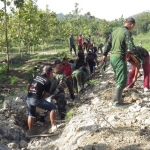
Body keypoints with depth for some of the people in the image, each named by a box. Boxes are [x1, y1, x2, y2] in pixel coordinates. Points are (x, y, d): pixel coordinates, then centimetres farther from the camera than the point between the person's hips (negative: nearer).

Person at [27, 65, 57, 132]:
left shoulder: (36, 77, 13)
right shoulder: (48, 82, -4)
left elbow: (28, 85, 20)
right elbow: (45, 94, -3)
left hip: (28, 98, 7)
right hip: (36, 99, -7)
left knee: (31, 115, 24)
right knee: (53, 108, 1)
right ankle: (53, 126, -5)